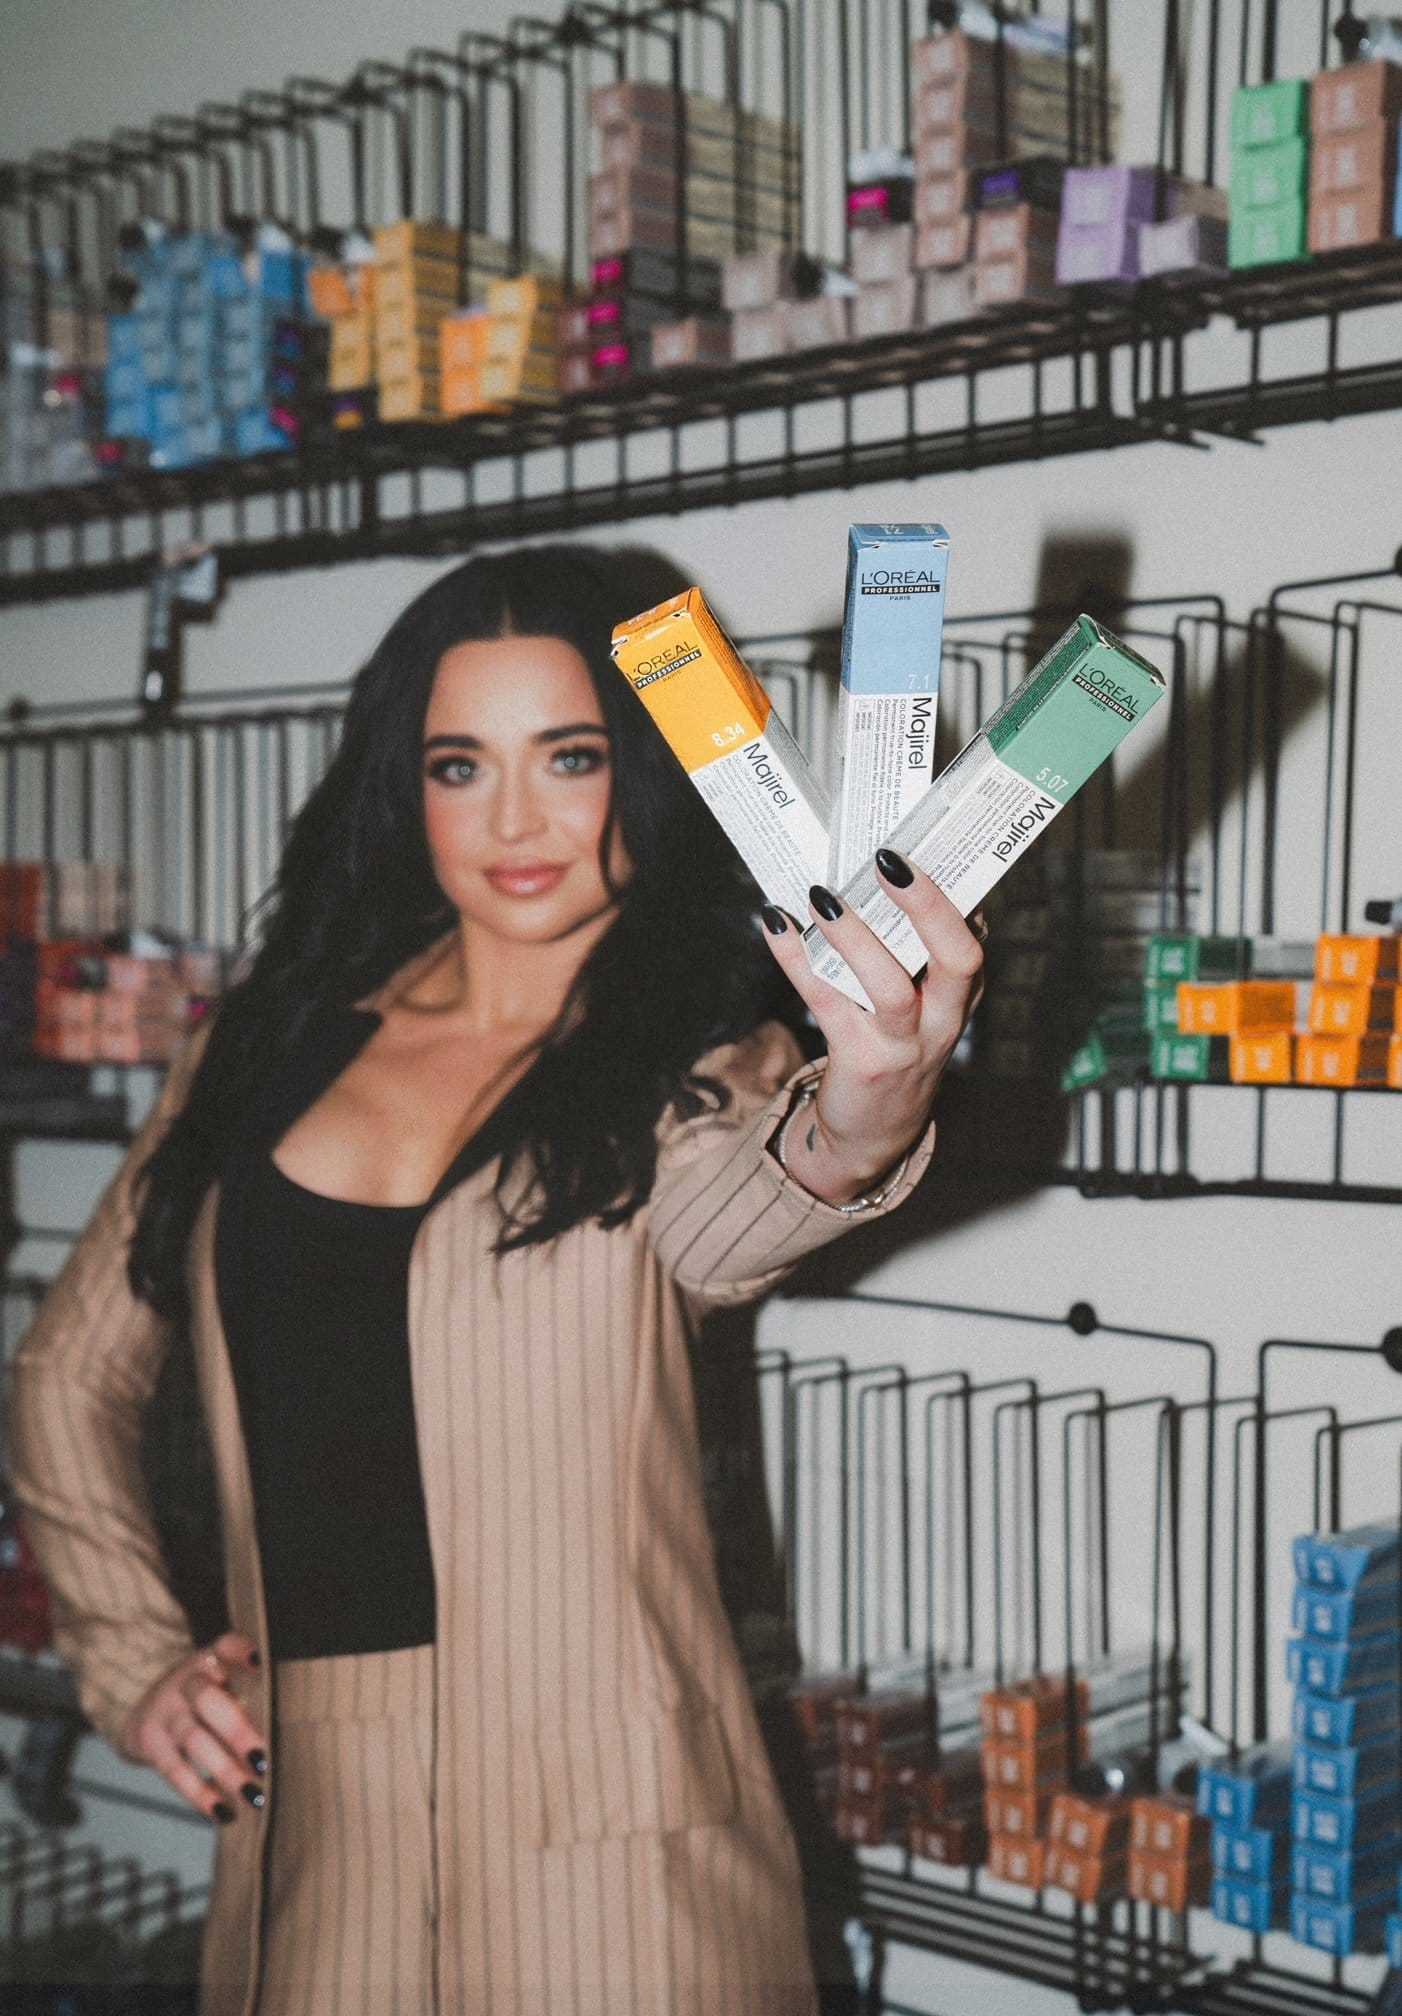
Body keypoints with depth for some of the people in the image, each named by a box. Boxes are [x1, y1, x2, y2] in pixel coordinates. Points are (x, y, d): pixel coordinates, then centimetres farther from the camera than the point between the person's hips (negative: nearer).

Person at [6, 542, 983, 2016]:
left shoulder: (691, 1064, -2)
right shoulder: (273, 1046, 7)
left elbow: (716, 1226, -27)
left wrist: (856, 1121, -48)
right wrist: (131, 1662, 6)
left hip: (595, 1839, -3)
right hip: (302, 1818, 3)